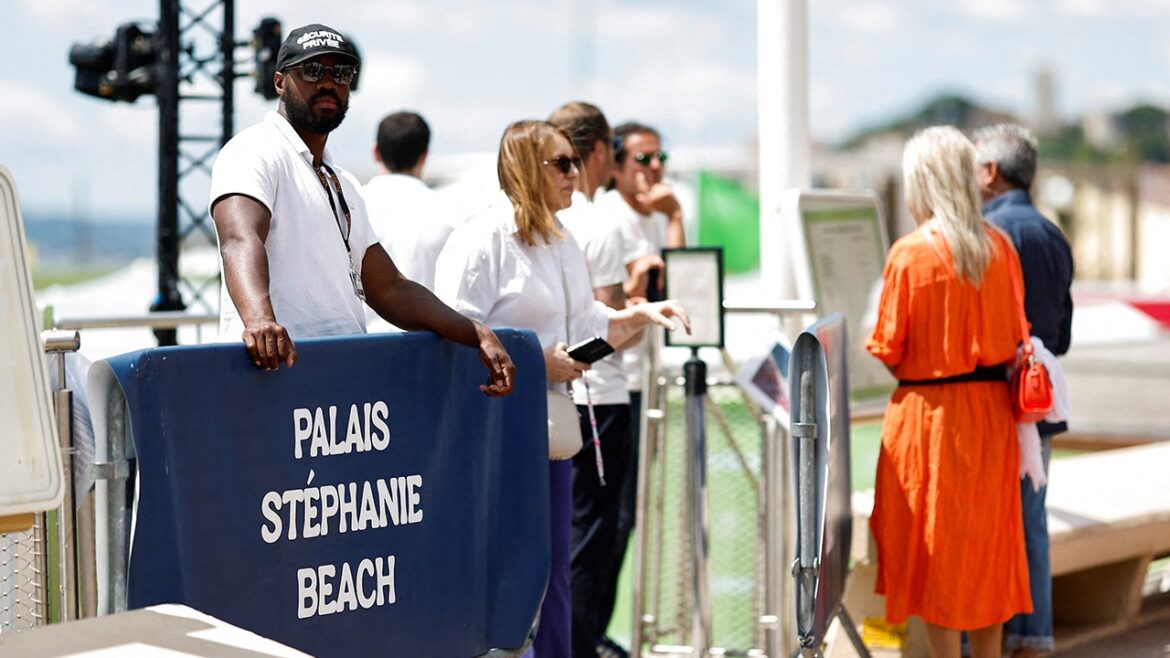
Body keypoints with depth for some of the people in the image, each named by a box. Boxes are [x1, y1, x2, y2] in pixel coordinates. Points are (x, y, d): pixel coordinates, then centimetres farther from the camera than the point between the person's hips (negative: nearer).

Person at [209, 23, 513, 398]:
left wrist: (477, 335, 10)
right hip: (275, 363, -7)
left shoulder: (344, 185, 25)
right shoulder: (255, 152, 0)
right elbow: (241, 240, -19)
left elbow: (388, 289, 23)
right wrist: (260, 320, -37)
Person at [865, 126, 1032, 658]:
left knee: (935, 550, 4)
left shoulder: (910, 253, -14)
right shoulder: (1000, 246, 1)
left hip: (928, 413, -5)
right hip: (991, 412, 5)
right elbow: (1016, 335, 7)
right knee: (987, 542, 14)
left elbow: (887, 348, -10)